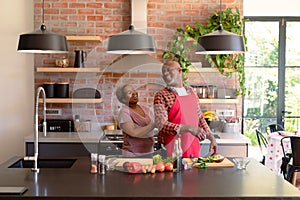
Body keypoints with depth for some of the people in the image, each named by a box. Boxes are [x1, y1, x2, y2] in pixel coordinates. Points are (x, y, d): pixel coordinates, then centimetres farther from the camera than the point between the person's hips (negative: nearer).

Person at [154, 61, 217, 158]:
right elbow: (161, 125, -18)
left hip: (194, 148, 5)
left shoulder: (191, 91, 9)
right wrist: (189, 129, -26)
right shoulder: (161, 96, -8)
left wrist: (211, 138, 11)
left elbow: (200, 117, 18)